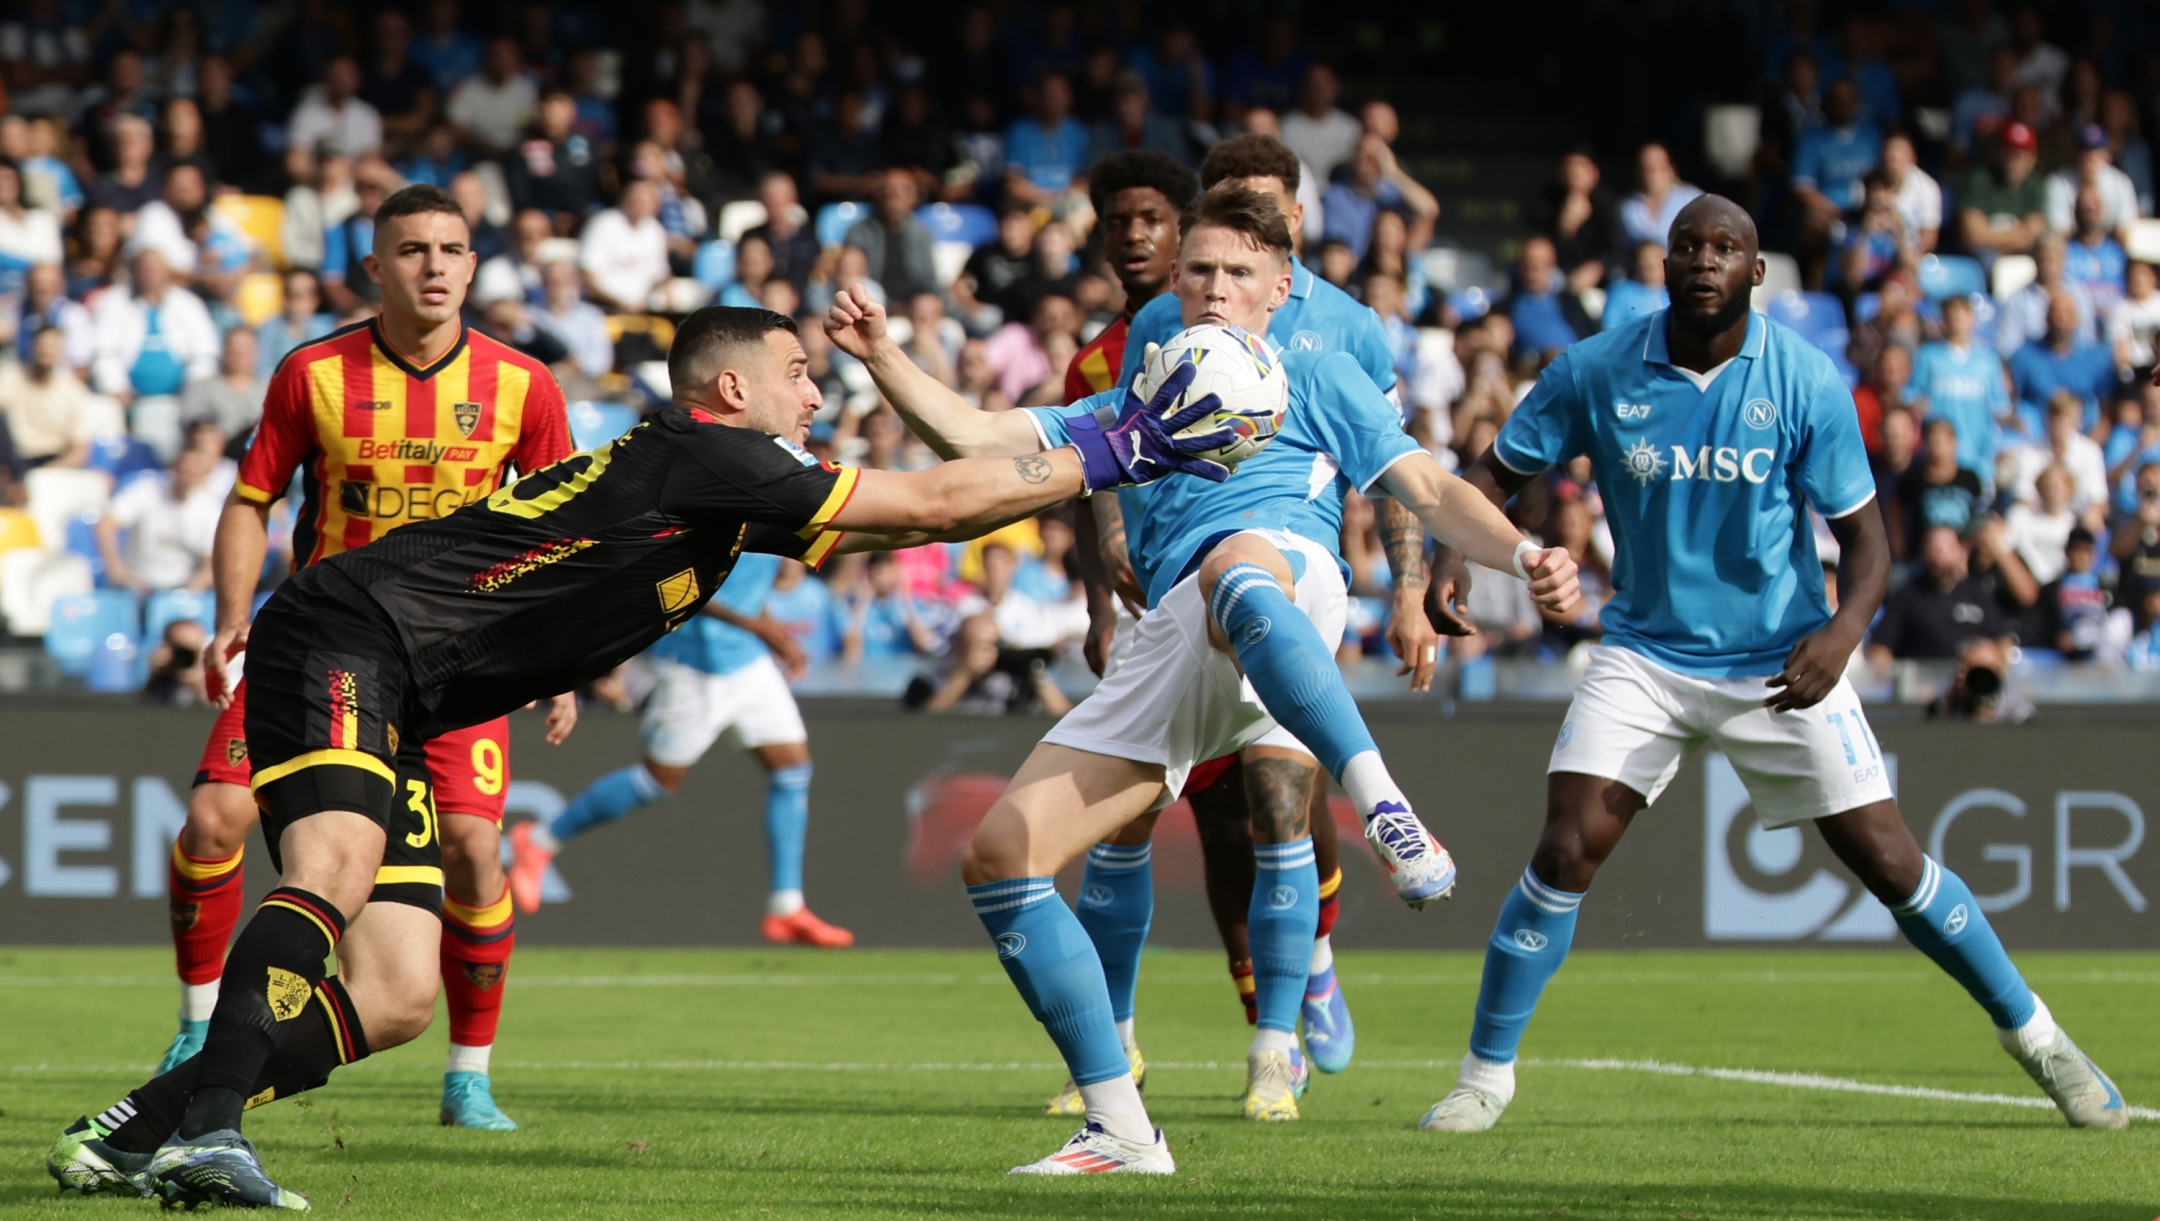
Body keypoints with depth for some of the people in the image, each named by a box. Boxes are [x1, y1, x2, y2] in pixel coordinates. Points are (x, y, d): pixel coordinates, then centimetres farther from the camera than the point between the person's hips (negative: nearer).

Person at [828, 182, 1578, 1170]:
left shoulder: (1316, 378, 24)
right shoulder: (1135, 408, 36)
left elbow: (1428, 493, 14)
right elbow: (975, 438, 30)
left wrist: (1522, 555, -5)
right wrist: (880, 356, 15)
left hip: (1286, 562, -6)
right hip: (1168, 644, 6)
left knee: (1235, 570, -45)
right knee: (998, 855, -6)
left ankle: (1388, 813, -63)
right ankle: (1118, 1126, -3)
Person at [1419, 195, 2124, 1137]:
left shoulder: (1805, 381, -11)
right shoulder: (1595, 375, -8)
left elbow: (1863, 531, -6)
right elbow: (1499, 470, 2)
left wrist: (1844, 630, -25)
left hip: (1781, 662, -1)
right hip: (1645, 657, 1)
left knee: (1890, 864, -2)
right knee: (1565, 855, -14)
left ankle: (2034, 1037, 17)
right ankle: (1485, 1076, 1)